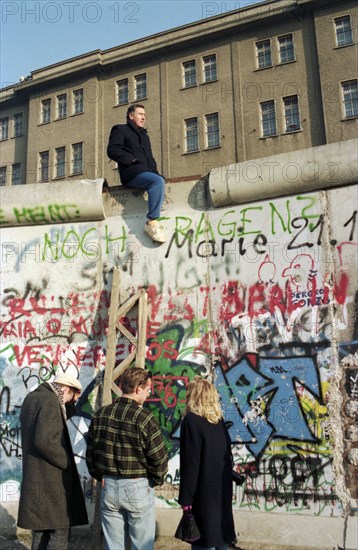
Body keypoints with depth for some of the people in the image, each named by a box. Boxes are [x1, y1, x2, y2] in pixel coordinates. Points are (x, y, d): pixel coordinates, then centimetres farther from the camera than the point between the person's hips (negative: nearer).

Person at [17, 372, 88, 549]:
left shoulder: (31, 398, 12)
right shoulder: (50, 401, -17)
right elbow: (45, 441, -27)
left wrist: (69, 404, 9)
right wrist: (67, 463, -14)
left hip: (34, 478, 9)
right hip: (50, 480, -9)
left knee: (41, 534, 16)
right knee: (60, 534, -1)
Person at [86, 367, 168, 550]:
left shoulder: (100, 414, -1)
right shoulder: (144, 418, -17)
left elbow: (90, 452, 7)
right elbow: (159, 459, -14)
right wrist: (155, 481, 5)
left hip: (108, 487, 5)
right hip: (138, 488, -5)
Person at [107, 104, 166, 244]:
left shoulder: (144, 135, 34)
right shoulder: (120, 129, 12)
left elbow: (149, 157, 30)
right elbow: (112, 151, -4)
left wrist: (156, 172, 10)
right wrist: (132, 159, -12)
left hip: (146, 171, 8)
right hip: (132, 172, -8)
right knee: (158, 181, -31)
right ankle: (152, 222, -36)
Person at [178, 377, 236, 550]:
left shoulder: (191, 420, -13)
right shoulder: (219, 421, 7)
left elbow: (190, 463, -16)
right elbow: (227, 456, 13)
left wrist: (185, 497, -13)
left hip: (203, 492, -7)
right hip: (222, 489, 7)